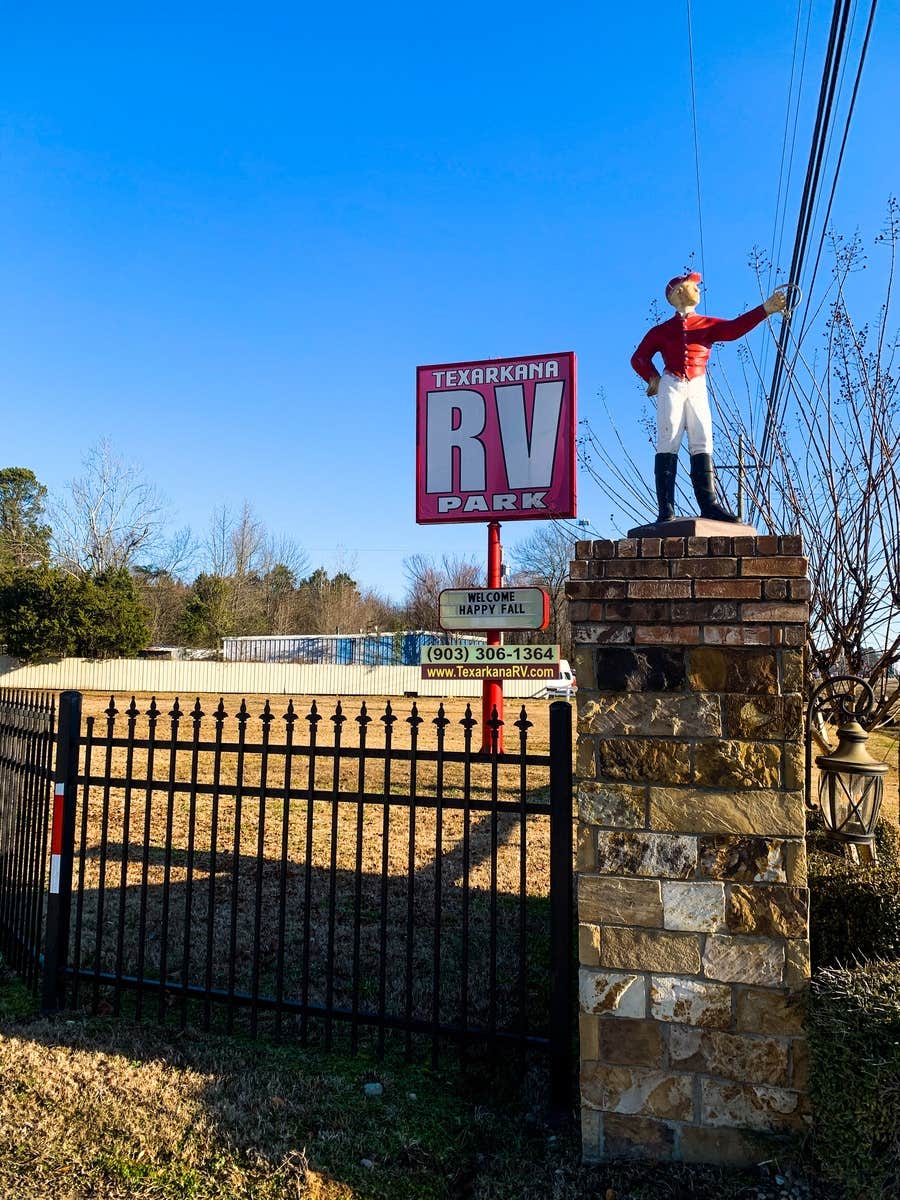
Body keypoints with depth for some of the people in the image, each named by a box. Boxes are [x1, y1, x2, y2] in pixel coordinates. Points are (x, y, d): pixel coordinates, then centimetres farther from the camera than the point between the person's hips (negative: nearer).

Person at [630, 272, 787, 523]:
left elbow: (734, 328, 0)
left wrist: (765, 310, -11)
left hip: (697, 388, 3)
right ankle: (665, 509, -15)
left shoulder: (707, 325, 16)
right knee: (668, 444, -10)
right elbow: (639, 358, 10)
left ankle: (709, 504, -12)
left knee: (702, 443, -7)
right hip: (671, 387, -3)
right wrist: (654, 380, -3)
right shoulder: (662, 330, 12)